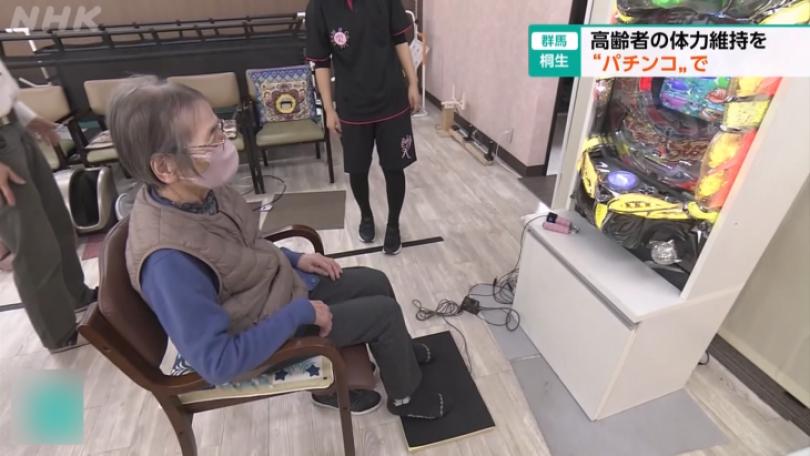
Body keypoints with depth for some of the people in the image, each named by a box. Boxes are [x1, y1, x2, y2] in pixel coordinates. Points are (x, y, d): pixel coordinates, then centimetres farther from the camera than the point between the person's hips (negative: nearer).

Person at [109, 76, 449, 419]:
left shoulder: (199, 192, -11)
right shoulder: (169, 261, -36)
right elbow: (217, 362, -30)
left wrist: (294, 259, -1)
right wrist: (301, 313, -26)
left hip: (280, 286, 7)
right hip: (266, 336, -7)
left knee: (375, 283, 12)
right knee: (384, 312, -5)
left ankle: (395, 351, 41)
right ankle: (405, 395, 24)